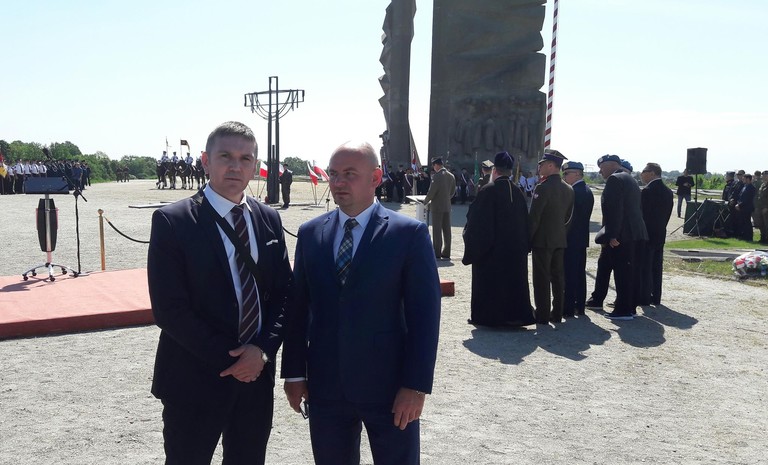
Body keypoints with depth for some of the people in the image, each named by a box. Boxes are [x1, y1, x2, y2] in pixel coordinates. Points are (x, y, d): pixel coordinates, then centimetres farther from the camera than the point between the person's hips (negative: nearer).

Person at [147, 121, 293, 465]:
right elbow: (170, 309, -14)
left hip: (257, 374, 4)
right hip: (195, 380, -4)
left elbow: (284, 294, 5)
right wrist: (228, 360, -14)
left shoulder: (269, 220, 4)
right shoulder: (172, 221, -11)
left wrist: (263, 349, -10)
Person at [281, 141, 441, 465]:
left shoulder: (409, 233, -7)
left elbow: (424, 312, -9)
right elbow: (298, 307, 7)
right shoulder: (310, 233, 5)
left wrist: (416, 385, -12)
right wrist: (294, 372, 5)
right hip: (325, 387, 3)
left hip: (389, 386, -3)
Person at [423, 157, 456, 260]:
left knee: (437, 231, -2)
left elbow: (431, 192, -14)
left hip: (437, 207, -7)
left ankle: (437, 254, -1)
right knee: (446, 230, 8)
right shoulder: (451, 176, 7)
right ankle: (446, 254, 12)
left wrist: (425, 202, 1)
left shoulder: (436, 176, -15)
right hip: (447, 206, 7)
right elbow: (452, 192, 13)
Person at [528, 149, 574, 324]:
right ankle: (557, 314, 17)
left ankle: (542, 315, 1)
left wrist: (527, 238, -9)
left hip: (542, 240, -7)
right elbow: (569, 217, 13)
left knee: (542, 279, -2)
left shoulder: (543, 188, -15)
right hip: (560, 240, 7)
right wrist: (563, 234, 19)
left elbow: (534, 217, -16)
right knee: (558, 277, 11)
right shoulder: (568, 189, 9)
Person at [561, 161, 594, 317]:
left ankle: (568, 308, -2)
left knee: (569, 274, -5)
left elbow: (567, 216, -17)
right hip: (582, 238, 9)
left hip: (571, 239, -9)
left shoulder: (573, 192, -17)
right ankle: (579, 306, 20)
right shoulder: (587, 191, 12)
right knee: (580, 273, 13)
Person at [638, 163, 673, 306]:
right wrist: (660, 228, 15)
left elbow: (641, 214, -15)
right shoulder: (668, 192, 9)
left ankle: (644, 298, 1)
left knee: (643, 268, -2)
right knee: (656, 267, 12)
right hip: (660, 235, 8)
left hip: (646, 235, -8)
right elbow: (667, 214, 11)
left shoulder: (647, 192, -16)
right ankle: (655, 298, 17)